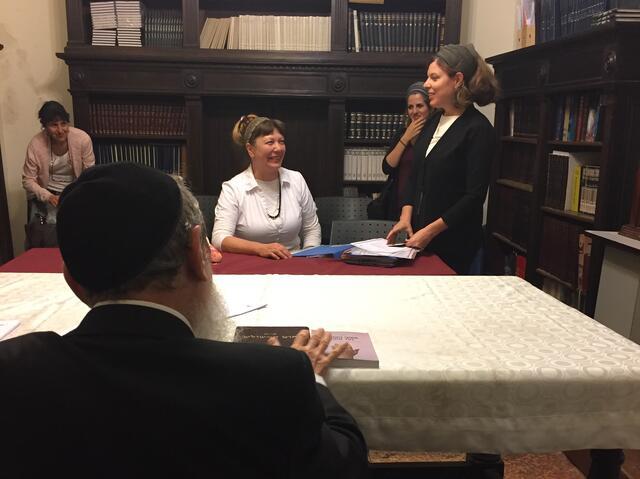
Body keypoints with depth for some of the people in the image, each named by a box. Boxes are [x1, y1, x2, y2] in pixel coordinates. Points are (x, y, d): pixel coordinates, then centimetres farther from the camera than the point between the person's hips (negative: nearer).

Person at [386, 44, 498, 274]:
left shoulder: (478, 129, -13)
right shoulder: (433, 122, 8)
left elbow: (475, 196, -16)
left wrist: (431, 231, -17)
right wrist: (406, 216, -2)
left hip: (452, 243, -6)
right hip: (418, 236, 6)